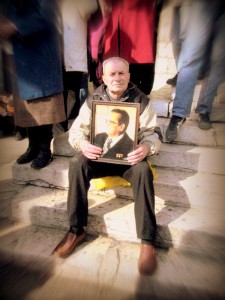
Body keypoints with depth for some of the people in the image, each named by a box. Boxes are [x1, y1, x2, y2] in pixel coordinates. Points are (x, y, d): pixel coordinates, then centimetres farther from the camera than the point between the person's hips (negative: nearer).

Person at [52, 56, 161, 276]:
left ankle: (147, 241, -21)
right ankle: (76, 231, -13)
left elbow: (151, 134, -4)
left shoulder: (141, 101, 0)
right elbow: (76, 130, -1)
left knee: (143, 171, -33)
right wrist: (82, 143, -25)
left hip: (130, 157, -1)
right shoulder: (93, 100, 4)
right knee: (77, 164, -27)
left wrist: (146, 147, -29)